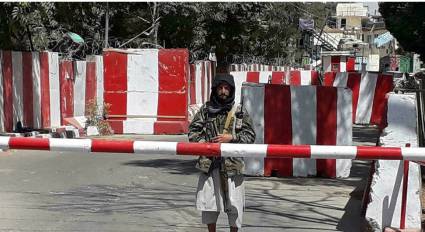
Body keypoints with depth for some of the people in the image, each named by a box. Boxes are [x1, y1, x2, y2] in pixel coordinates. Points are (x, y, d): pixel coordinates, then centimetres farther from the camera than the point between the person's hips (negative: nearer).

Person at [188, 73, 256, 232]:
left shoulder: (239, 111, 4)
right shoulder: (206, 109, 8)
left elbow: (250, 135, 2)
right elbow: (193, 130, 9)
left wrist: (231, 138, -11)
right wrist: (203, 143, -8)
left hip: (232, 163, -1)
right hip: (209, 163, 2)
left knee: (234, 202, 1)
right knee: (209, 201, 8)